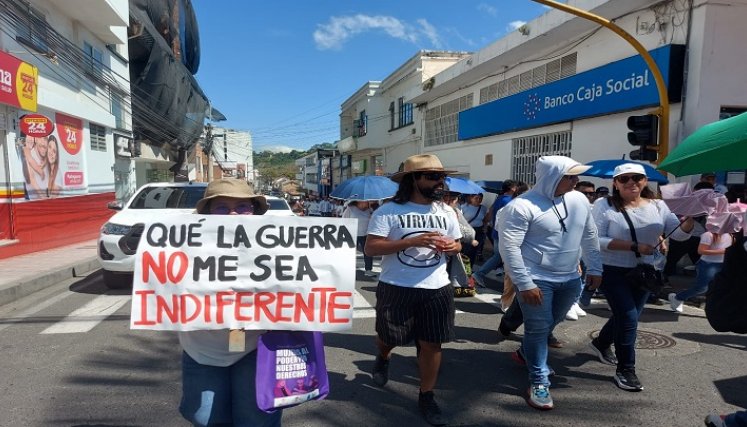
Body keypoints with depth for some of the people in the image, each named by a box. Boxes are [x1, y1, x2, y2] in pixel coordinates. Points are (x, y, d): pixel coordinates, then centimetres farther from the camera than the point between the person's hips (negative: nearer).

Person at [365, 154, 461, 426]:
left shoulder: (446, 212, 6)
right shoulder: (388, 211, -10)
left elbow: (457, 244, 15)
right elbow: (371, 248, -16)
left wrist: (452, 247, -11)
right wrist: (412, 241, -25)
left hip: (437, 289, 3)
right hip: (396, 288, -3)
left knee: (432, 344, 8)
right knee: (389, 337, 14)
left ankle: (426, 398, 27)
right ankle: (382, 358, 51)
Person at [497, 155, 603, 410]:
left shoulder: (579, 200, 2)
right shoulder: (522, 206, -19)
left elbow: (589, 236, 14)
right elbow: (509, 247, -21)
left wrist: (595, 268, 13)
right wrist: (525, 284, -21)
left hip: (570, 279, 7)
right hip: (537, 280, -7)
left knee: (552, 323, 21)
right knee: (538, 328, 1)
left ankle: (526, 352, 47)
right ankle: (539, 382, 18)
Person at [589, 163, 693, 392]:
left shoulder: (657, 206, 2)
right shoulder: (604, 205, -12)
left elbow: (679, 234, -3)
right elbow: (596, 240, -20)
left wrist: (691, 217, -23)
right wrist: (633, 246, -25)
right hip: (613, 271, -5)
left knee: (627, 316, 18)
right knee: (629, 317, -9)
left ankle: (601, 343, 45)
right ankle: (625, 370, 9)